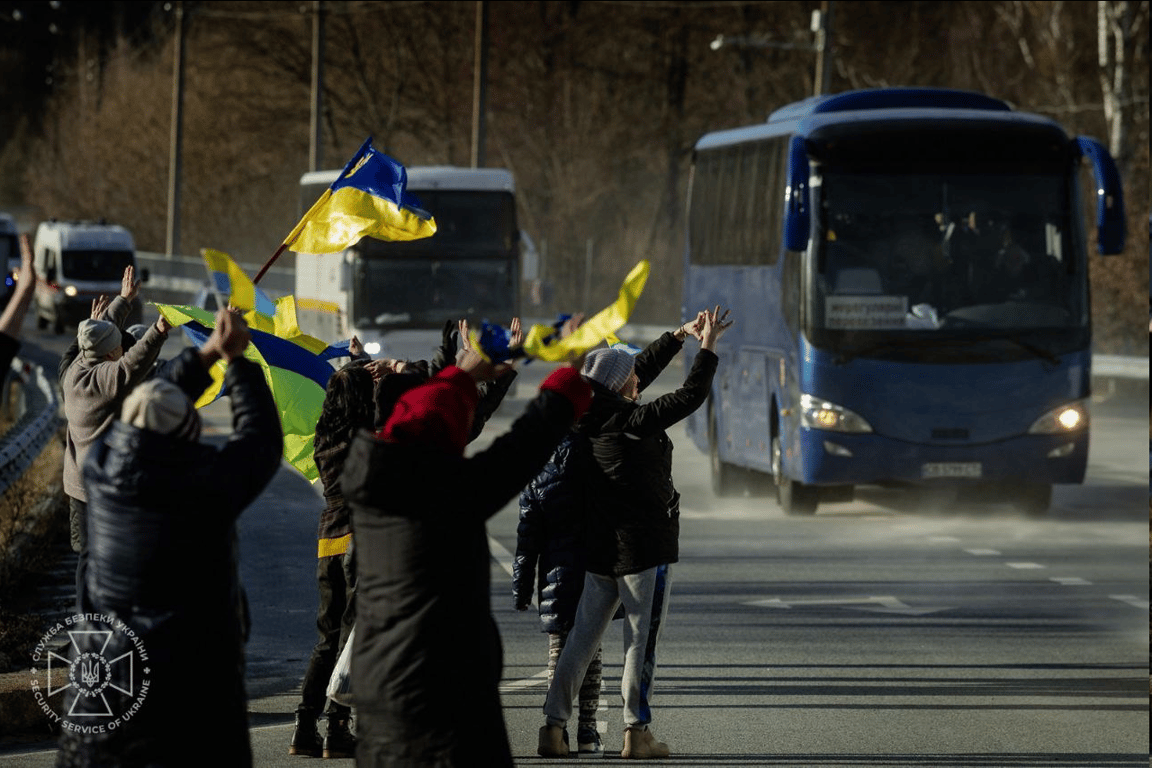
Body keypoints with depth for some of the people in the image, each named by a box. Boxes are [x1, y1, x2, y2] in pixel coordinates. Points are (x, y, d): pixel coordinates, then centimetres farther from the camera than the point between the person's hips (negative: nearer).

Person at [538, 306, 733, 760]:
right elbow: (692, 395, -17)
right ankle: (637, 733, 5)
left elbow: (643, 372, 19)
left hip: (600, 548, 8)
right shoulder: (633, 423, -18)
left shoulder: (594, 419, 6)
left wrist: (680, 336, 24)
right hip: (644, 548, -8)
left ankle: (553, 728, 6)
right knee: (642, 639, 1)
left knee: (581, 637, 9)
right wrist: (708, 347, -7)